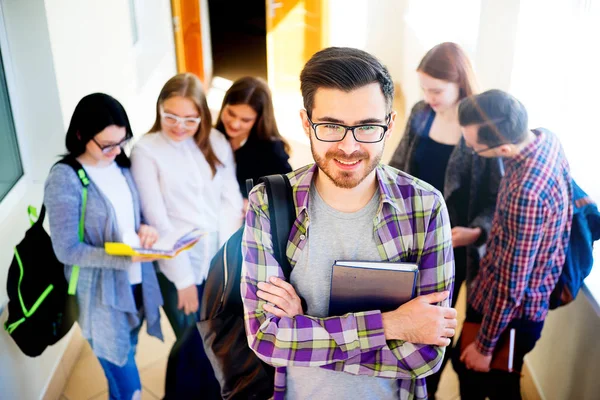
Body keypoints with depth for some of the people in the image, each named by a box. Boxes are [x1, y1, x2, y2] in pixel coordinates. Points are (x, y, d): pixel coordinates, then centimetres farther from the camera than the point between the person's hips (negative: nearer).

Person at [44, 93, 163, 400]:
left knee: (126, 363, 24)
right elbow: (67, 250, -19)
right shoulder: (64, 179, -18)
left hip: (136, 282, 6)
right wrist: (126, 257, -28)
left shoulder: (120, 165, 1)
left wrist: (145, 228, -10)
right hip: (102, 295, -6)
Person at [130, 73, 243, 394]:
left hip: (221, 261, 3)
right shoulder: (146, 151, -11)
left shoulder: (216, 141, 0)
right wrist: (183, 277, -11)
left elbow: (231, 199, -2)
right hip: (179, 266, -3)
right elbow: (158, 221, -12)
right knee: (192, 343, 16)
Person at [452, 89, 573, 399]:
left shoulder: (526, 193, -38)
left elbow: (511, 285, -28)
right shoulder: (545, 138, -10)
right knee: (465, 367, 27)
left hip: (509, 312, -8)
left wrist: (484, 346, -14)